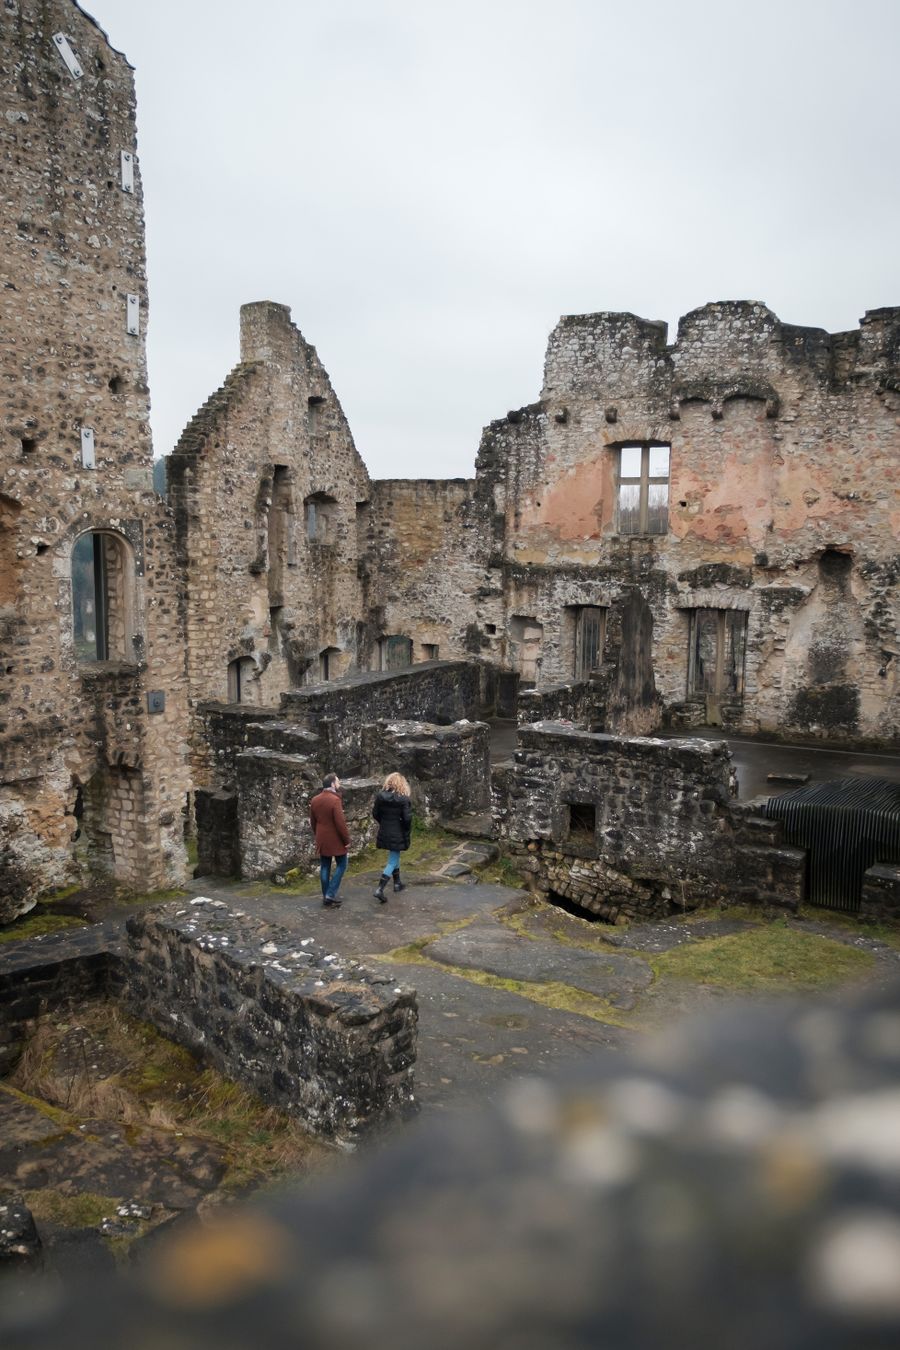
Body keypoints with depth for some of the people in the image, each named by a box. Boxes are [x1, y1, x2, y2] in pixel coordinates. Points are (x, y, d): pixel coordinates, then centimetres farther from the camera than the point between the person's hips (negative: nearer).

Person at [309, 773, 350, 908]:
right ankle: (331, 894, 0)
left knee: (324, 867, 11)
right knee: (341, 865, 7)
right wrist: (347, 839, -11)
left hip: (322, 840, 7)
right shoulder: (335, 800, -19)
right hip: (336, 840, -7)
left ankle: (326, 897, 16)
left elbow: (313, 821, 12)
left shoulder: (315, 800, 4)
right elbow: (340, 823, -20)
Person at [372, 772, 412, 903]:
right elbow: (407, 818, -18)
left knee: (394, 856, 25)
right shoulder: (403, 799, -16)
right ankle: (379, 889, -11)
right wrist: (407, 831, 0)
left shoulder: (380, 796, -3)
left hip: (384, 832, 6)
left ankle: (397, 883, 38)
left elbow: (375, 813, 3)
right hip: (398, 834, -5)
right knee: (392, 861, 0)